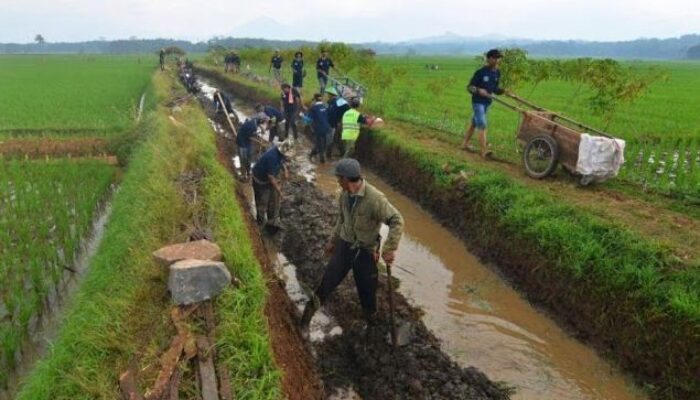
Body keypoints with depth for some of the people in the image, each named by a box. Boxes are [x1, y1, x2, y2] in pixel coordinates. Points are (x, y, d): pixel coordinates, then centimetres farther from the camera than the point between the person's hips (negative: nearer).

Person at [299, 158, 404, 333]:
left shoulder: (375, 198, -27)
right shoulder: (344, 196, -5)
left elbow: (397, 221, -26)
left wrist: (390, 249, -29)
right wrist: (333, 241, 20)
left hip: (366, 251, -4)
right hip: (345, 245, 4)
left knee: (367, 289, 11)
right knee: (328, 280, 7)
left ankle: (372, 323, 38)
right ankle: (308, 314, 26)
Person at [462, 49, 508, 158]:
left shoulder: (497, 73, 5)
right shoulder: (481, 72, -15)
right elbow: (469, 87, -13)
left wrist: (503, 91, -2)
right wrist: (479, 90, -30)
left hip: (487, 102, 7)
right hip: (478, 102, -7)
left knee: (474, 123, 18)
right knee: (482, 126, -14)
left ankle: (465, 144, 32)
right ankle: (484, 151, -18)